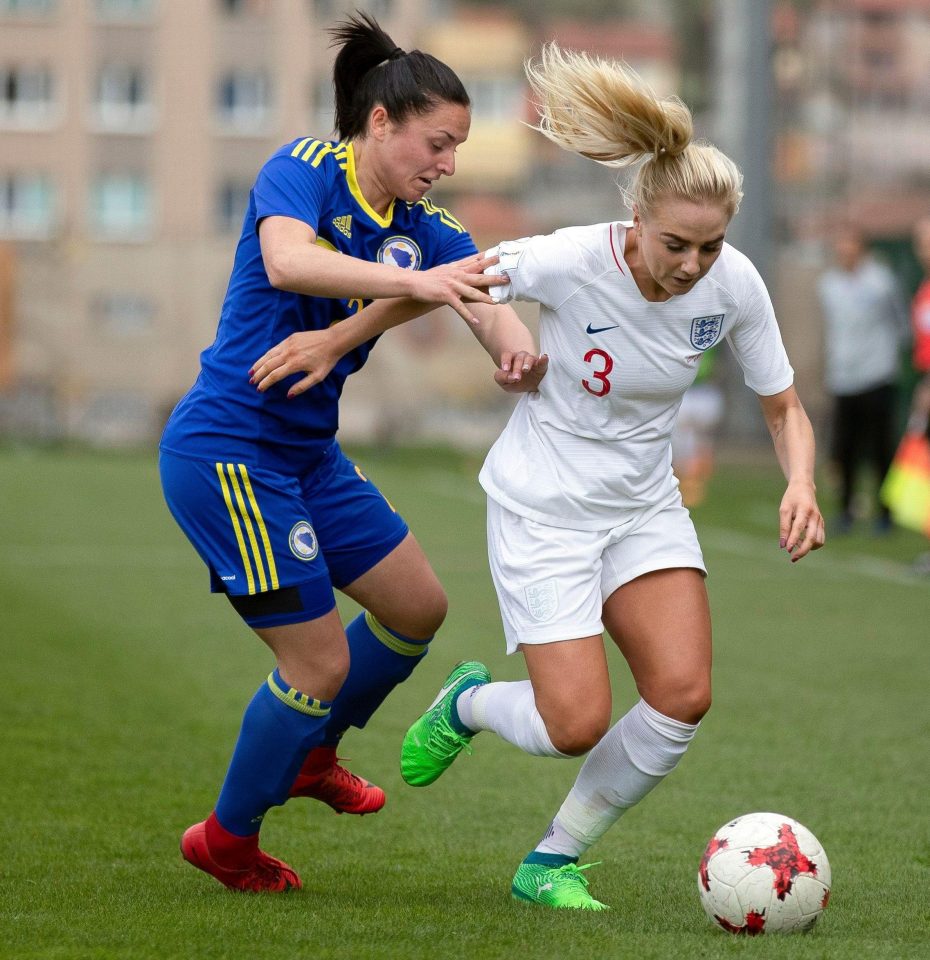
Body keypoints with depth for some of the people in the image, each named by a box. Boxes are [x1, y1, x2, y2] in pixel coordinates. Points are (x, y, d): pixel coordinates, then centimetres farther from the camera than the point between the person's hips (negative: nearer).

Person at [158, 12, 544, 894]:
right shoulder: (302, 169, -14)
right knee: (322, 662, -5)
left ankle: (309, 753, 38)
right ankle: (228, 842, 15)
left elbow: (483, 293, -10)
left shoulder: (419, 225, 6)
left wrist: (519, 349, -33)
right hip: (226, 450, -8)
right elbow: (287, 260, -35)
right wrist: (411, 281, -47)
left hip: (307, 454, 8)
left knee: (417, 605, 16)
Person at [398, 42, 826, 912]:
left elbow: (784, 409, 0)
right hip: (543, 506, -4)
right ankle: (467, 704, 25)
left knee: (682, 694, -14)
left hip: (645, 506, 4)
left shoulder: (733, 285, -13)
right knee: (577, 726, -13)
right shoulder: (569, 262, -25)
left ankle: (551, 865, 8)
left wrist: (800, 485, -20)